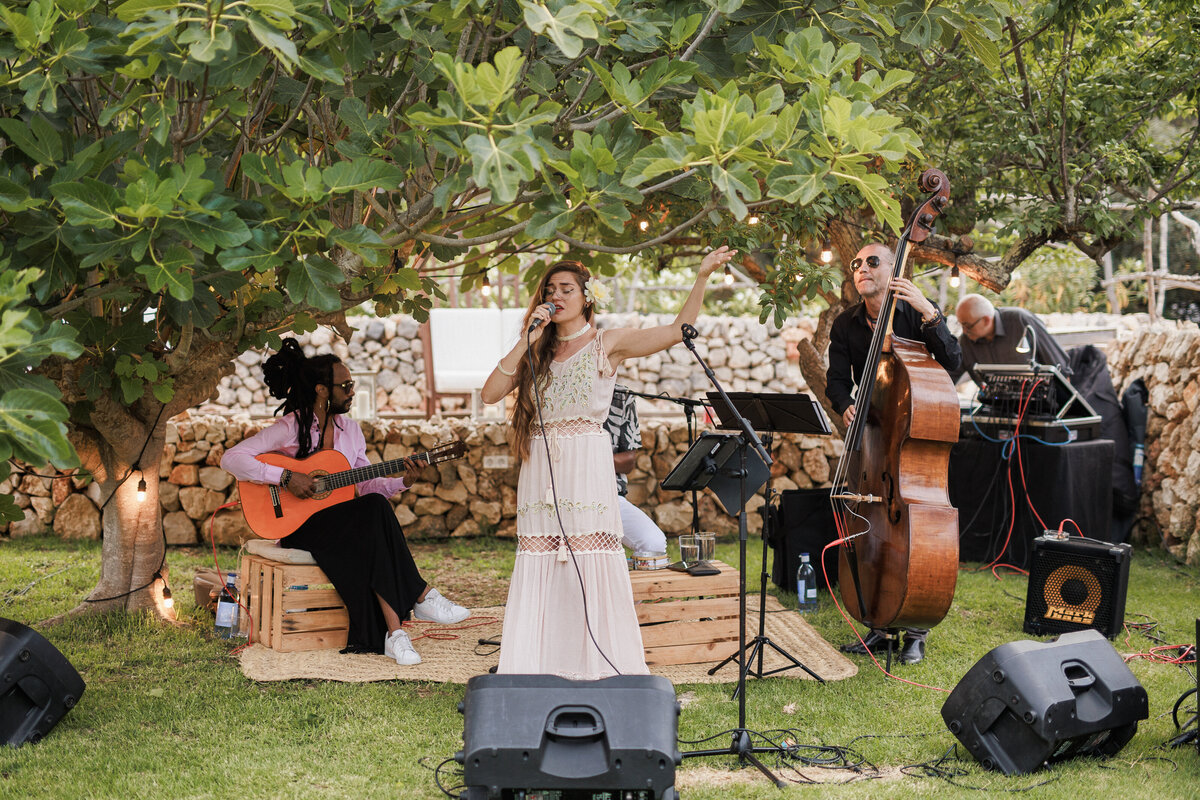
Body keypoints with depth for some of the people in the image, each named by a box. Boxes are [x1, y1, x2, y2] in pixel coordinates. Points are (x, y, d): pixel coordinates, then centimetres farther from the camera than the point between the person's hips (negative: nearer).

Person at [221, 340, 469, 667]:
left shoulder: (350, 429, 12)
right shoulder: (291, 428, -8)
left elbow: (365, 485, 14)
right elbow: (231, 458, -17)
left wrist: (400, 482, -5)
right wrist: (286, 477, -22)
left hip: (344, 524, 5)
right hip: (300, 526, -5)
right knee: (375, 510, -30)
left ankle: (393, 633, -35)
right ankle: (422, 597, -24)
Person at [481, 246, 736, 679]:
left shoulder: (607, 344, 6)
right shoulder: (537, 352, 16)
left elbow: (677, 330, -3)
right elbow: (491, 393, 5)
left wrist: (702, 278, -14)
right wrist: (527, 343, -1)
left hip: (588, 469, -3)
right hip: (541, 471, 3)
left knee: (591, 564, -7)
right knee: (539, 568, -1)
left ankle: (598, 667, -2)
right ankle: (539, 669, 3)